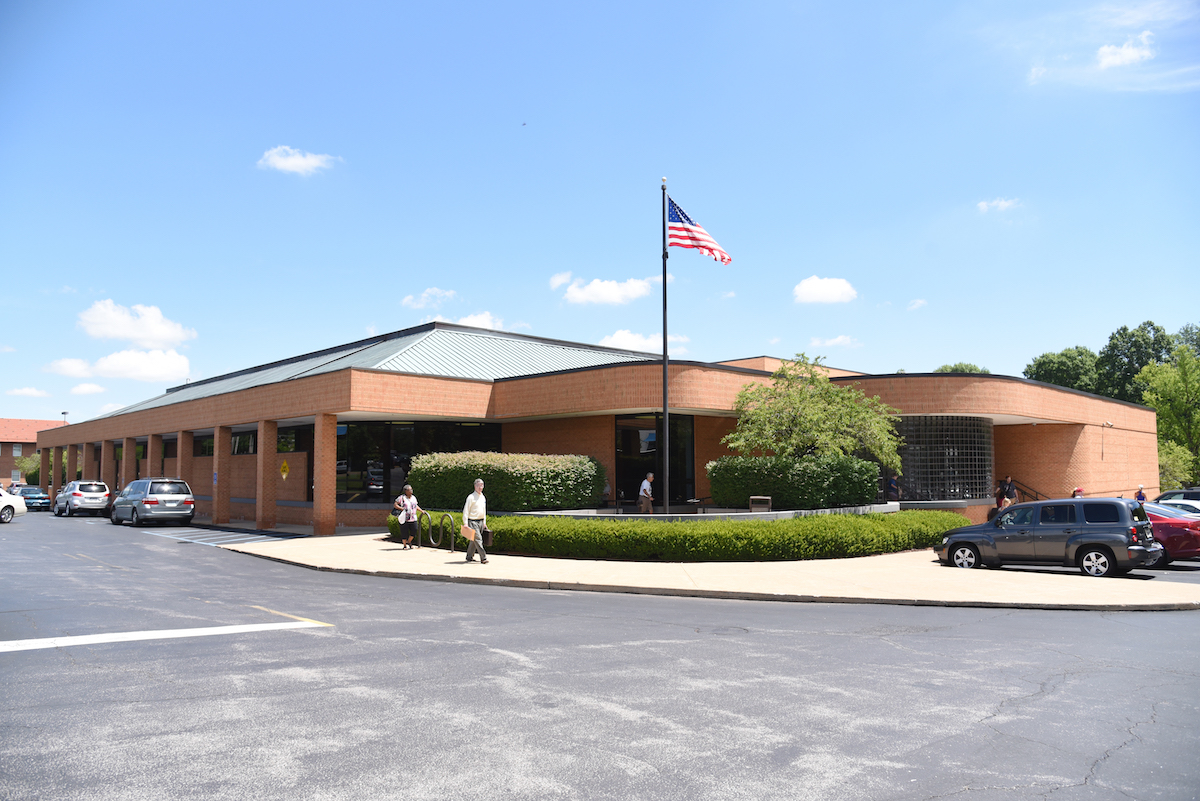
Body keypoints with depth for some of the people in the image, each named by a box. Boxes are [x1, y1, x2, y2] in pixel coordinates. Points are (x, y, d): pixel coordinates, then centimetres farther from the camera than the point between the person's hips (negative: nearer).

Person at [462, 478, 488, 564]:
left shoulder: (483, 498, 14)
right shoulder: (471, 497, -9)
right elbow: (466, 510, -10)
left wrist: (484, 522, 21)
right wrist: (465, 523, -15)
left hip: (480, 521, 7)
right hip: (473, 521, -7)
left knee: (473, 540, 13)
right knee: (478, 539, -12)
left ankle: (469, 557, 22)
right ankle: (483, 558, -14)